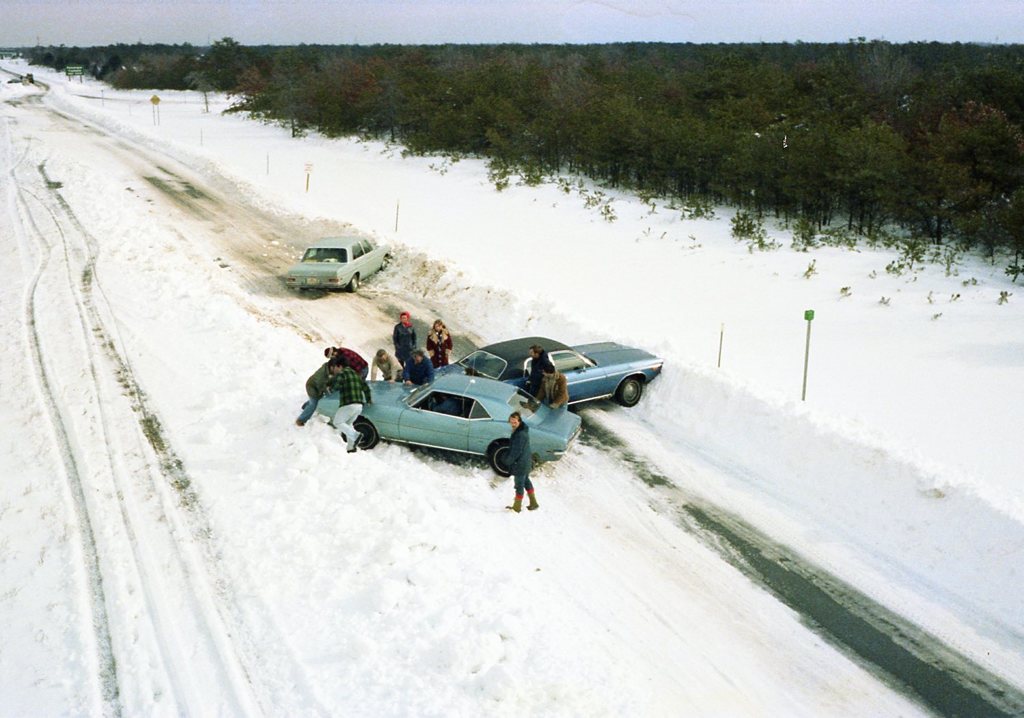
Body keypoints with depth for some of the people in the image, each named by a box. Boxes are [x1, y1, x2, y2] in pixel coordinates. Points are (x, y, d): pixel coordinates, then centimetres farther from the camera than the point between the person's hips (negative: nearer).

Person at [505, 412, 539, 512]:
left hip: (520, 464, -10)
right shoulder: (523, 430, 2)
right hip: (526, 462, 10)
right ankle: (534, 504, 34)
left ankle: (517, 507, 19)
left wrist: (509, 461, -10)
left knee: (519, 485, 5)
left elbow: (516, 451, -25)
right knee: (526, 481, 23)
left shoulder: (520, 435, -29)